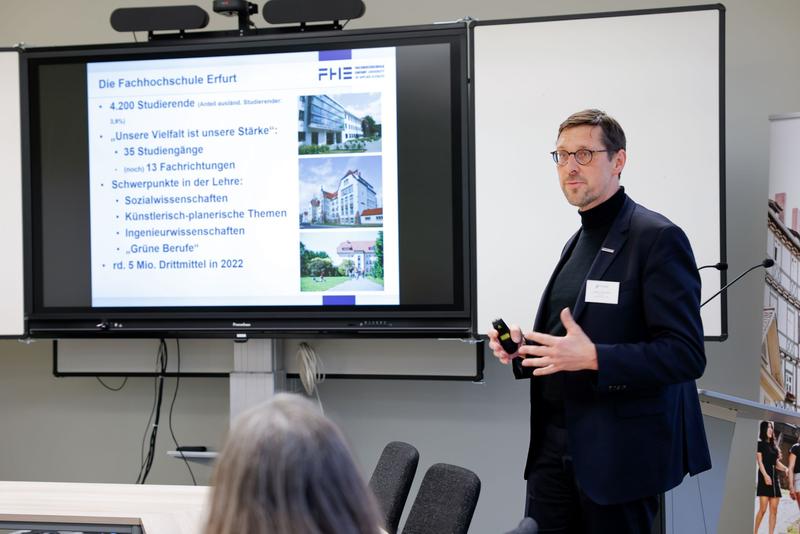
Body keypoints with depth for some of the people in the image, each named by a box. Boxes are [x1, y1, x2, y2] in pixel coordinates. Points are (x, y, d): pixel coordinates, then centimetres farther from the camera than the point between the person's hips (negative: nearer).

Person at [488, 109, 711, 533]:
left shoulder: (657, 238, -12)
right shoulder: (578, 242, 15)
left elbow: (686, 354, -18)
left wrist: (593, 357, -27)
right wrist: (520, 350, 4)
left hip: (620, 450, -8)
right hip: (557, 443, 8)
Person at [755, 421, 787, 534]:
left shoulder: (774, 445, 18)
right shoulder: (760, 444, 2)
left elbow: (777, 463, 18)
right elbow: (759, 461, -7)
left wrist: (787, 469, 0)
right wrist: (765, 475, -19)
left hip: (775, 478, 6)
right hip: (765, 478, -6)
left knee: (774, 510, 0)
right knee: (763, 509, -10)